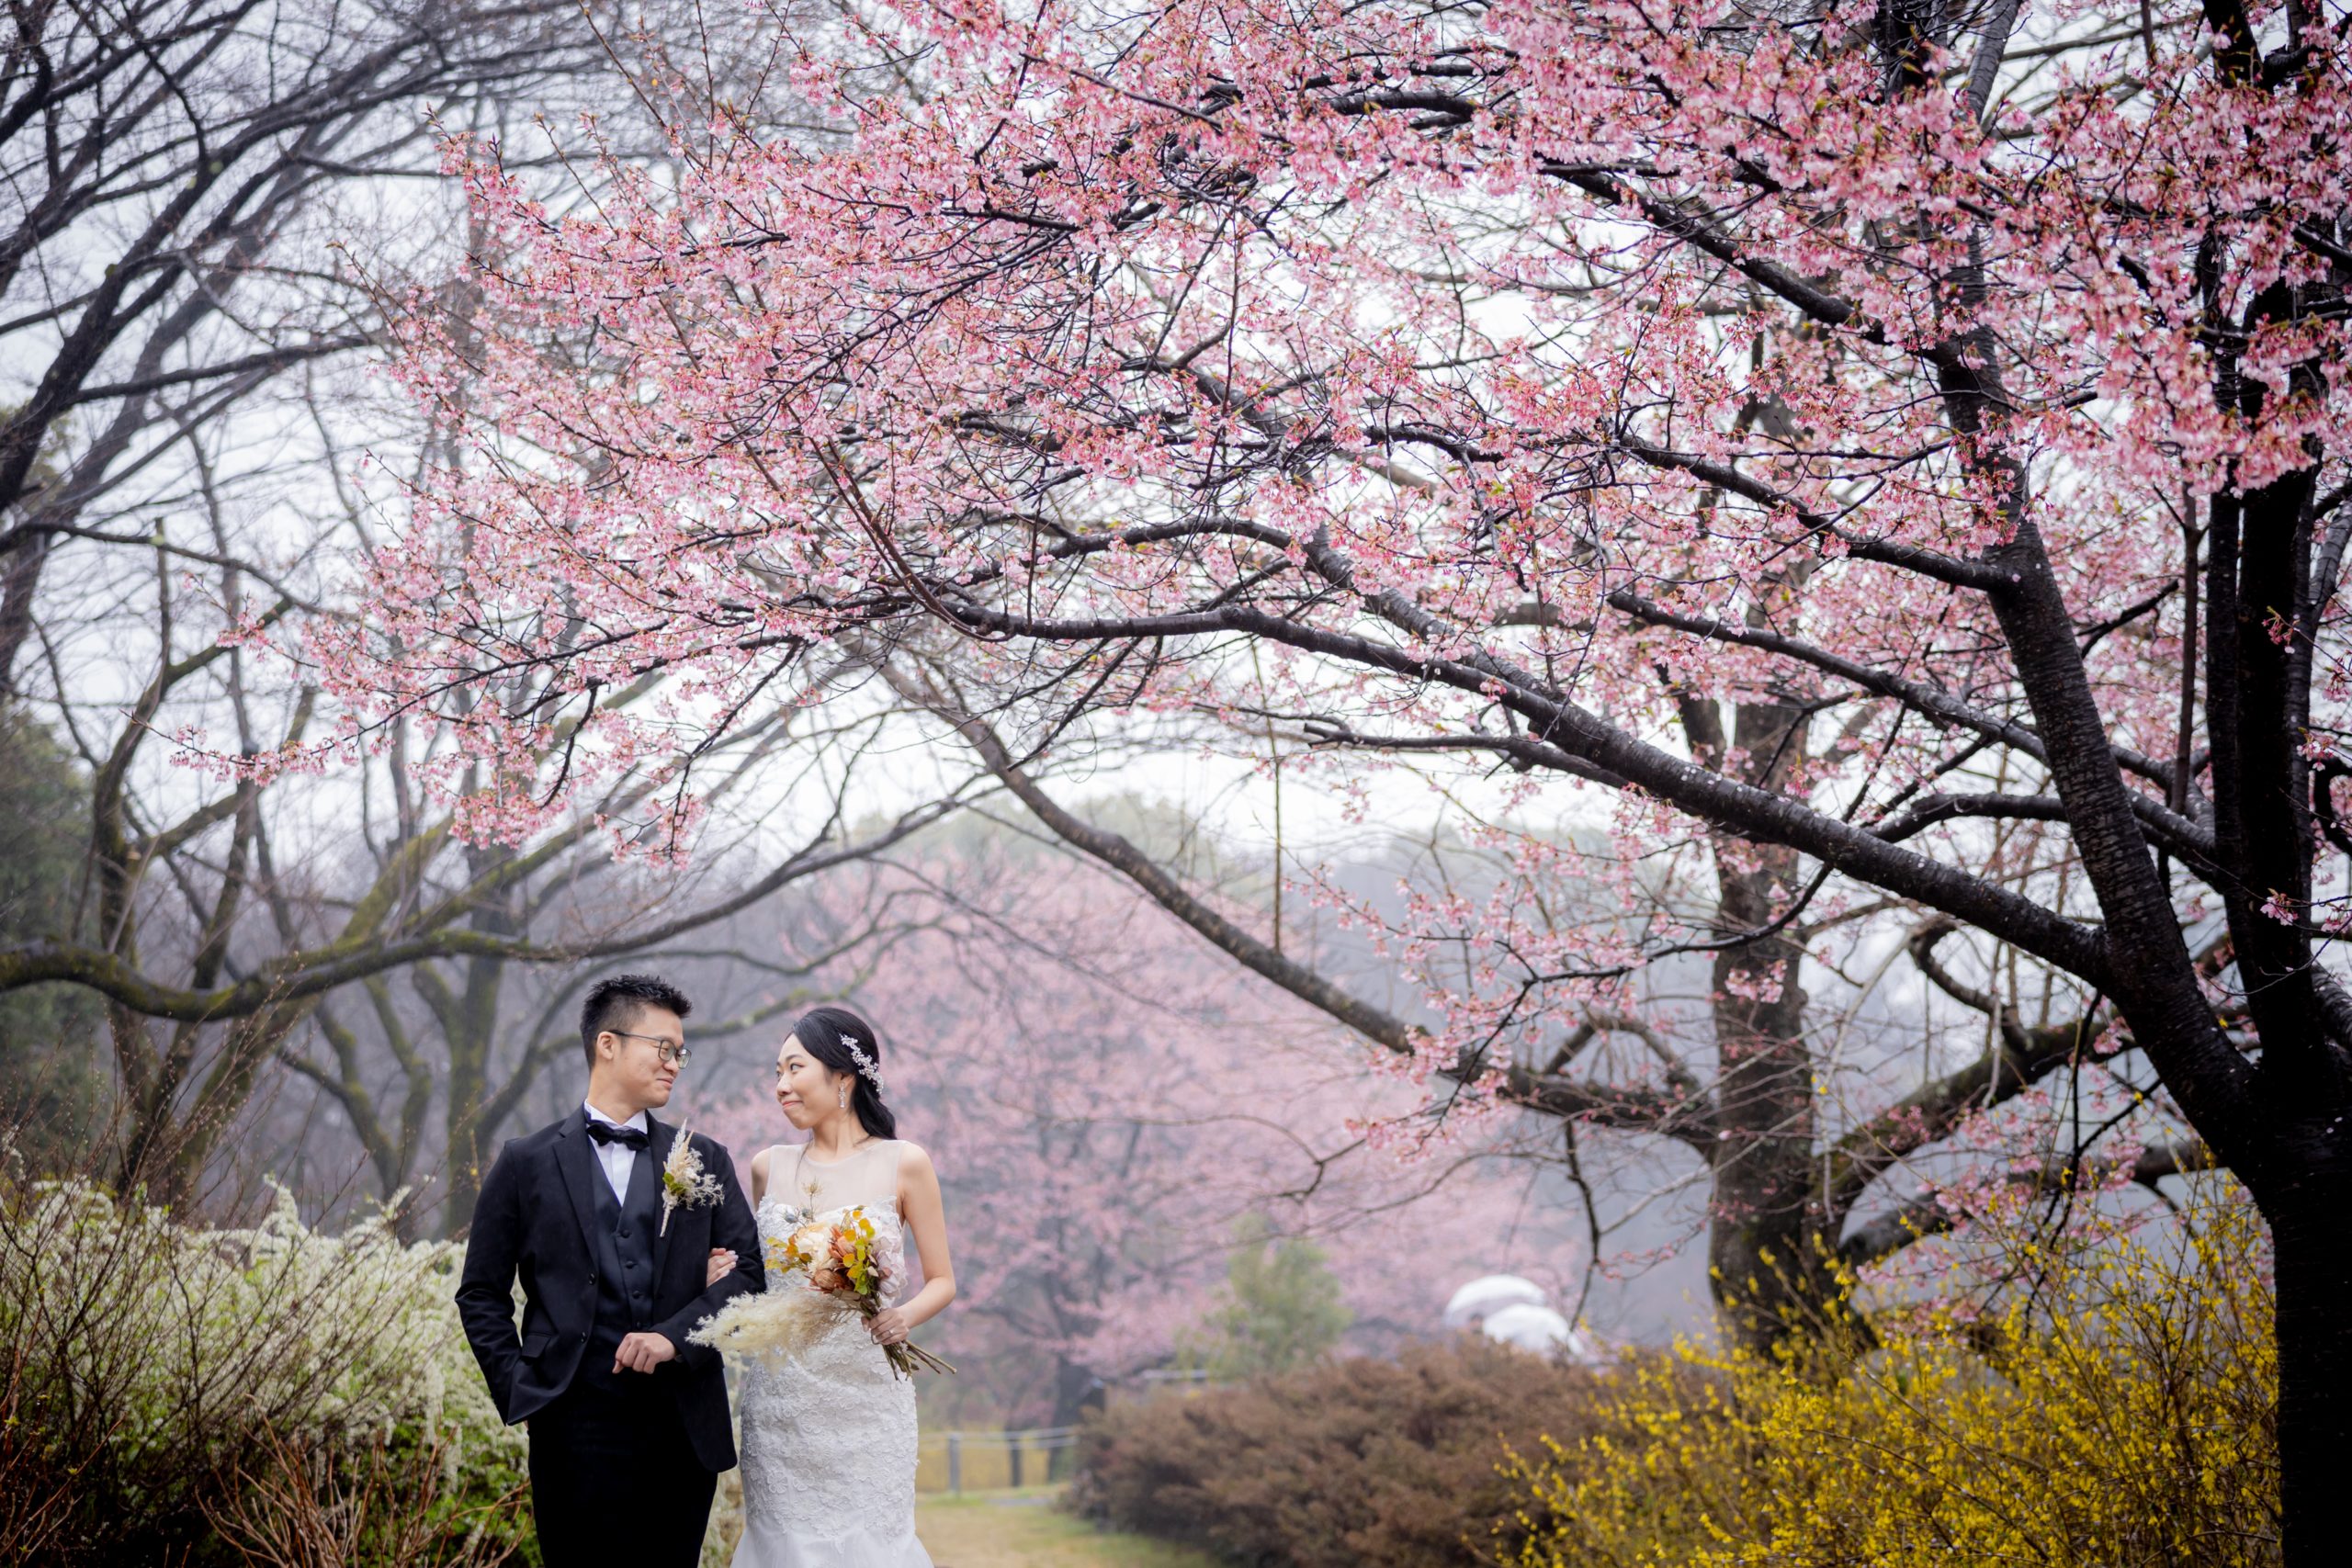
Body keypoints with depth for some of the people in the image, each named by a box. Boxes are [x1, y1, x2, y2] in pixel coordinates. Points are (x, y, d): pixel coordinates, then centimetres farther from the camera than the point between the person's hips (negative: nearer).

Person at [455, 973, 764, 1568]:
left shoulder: (706, 1162, 12)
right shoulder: (527, 1164, 6)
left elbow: (747, 1273, 4)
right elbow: (481, 1294, 9)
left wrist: (674, 1335, -11)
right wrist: (517, 1389, -1)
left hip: (684, 1429, 2)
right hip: (576, 1429, -2)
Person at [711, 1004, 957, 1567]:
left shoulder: (903, 1164, -2)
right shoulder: (769, 1166, 8)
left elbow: (942, 1281, 2)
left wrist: (905, 1316, -17)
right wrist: (726, 1274, -1)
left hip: (864, 1393, -3)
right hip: (779, 1393, 3)